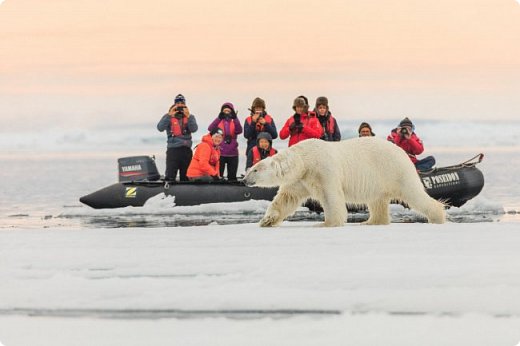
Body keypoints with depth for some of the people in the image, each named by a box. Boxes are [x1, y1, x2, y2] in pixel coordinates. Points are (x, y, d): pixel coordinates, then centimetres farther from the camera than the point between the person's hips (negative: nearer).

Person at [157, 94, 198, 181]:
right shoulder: (168, 116, 7)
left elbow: (194, 129, -7)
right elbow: (160, 128, -10)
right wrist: (169, 115, -18)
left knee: (186, 177, 7)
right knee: (170, 176, -13)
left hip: (186, 150, 2)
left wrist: (188, 116, -20)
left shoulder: (190, 117, 11)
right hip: (173, 149, -2)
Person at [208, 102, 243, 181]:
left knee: (232, 176, 7)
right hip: (220, 153, -1)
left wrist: (235, 119, -25)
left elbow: (239, 131, -13)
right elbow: (210, 129, -13)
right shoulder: (219, 121, 5)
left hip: (232, 153, 1)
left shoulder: (234, 122, 7)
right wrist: (219, 118, -23)